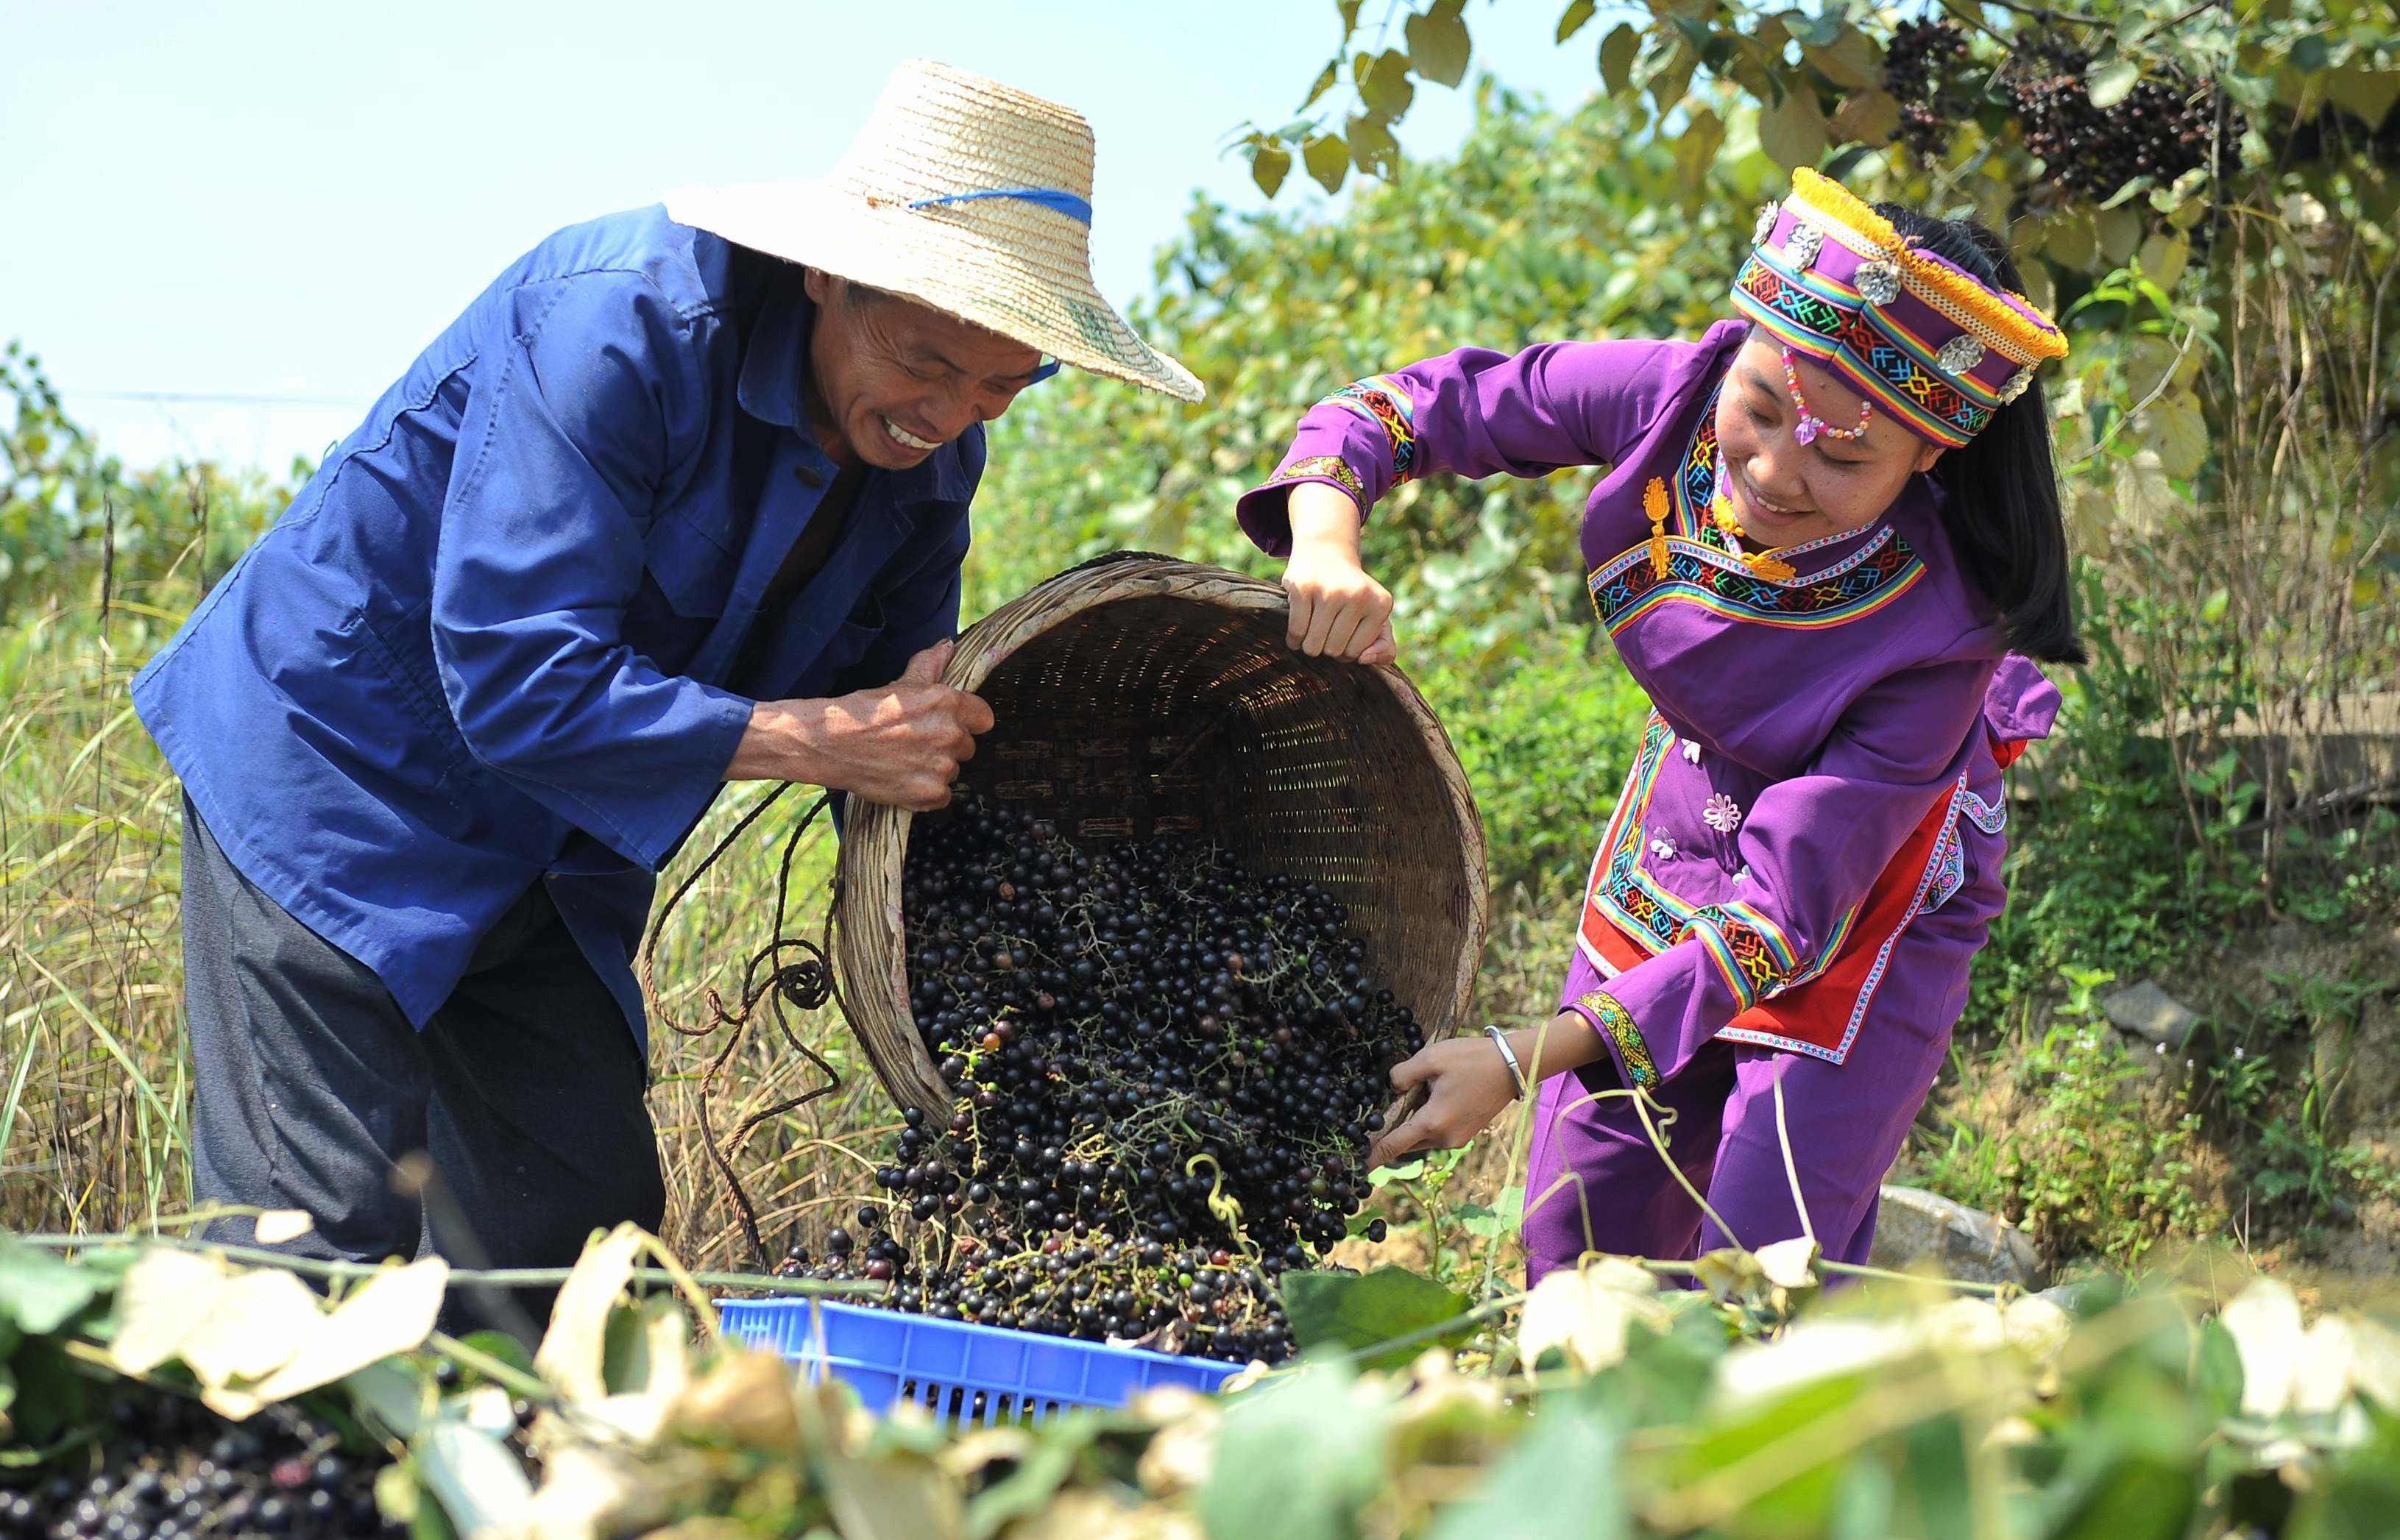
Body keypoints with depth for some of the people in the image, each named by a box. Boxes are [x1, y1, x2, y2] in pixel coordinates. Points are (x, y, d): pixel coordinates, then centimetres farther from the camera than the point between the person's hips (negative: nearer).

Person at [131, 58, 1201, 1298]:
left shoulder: (928, 450, -4)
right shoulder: (619, 321, -27)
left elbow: (886, 721, 6)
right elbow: (517, 681, -32)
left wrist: (935, 716, -18)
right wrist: (826, 737, -32)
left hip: (553, 864, 8)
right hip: (336, 770, -7)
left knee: (586, 1236, 7)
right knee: (323, 1243, -11)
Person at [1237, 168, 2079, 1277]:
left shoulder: (1937, 635, -35)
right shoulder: (1675, 396, -25)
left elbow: (1783, 913, -34)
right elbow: (1402, 407, -14)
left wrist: (1524, 1061, -41)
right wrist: (1325, 544, -37)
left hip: (1858, 915, -4)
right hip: (1666, 870, 4)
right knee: (1570, 1267, 10)